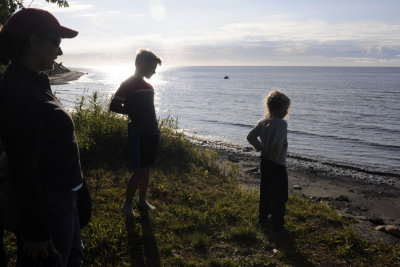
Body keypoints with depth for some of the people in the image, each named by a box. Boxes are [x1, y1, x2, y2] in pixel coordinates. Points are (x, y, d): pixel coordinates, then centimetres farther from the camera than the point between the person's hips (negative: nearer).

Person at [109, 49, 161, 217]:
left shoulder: (147, 85, 16)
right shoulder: (129, 84, -10)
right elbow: (114, 106, -13)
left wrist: (155, 130, 14)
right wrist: (133, 112, -9)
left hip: (151, 131, 8)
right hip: (138, 132, -8)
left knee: (146, 168, 14)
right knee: (139, 170, -5)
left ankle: (143, 200, 27)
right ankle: (127, 204, 8)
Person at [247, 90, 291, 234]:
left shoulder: (263, 122, 2)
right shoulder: (282, 123, -21)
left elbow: (250, 137, 8)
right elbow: (278, 143, -34)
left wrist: (261, 148, 9)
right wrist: (275, 156, -19)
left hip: (264, 163, 8)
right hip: (277, 166, -8)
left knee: (265, 192, 21)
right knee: (279, 197, 6)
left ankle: (262, 219, 34)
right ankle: (278, 226, 17)